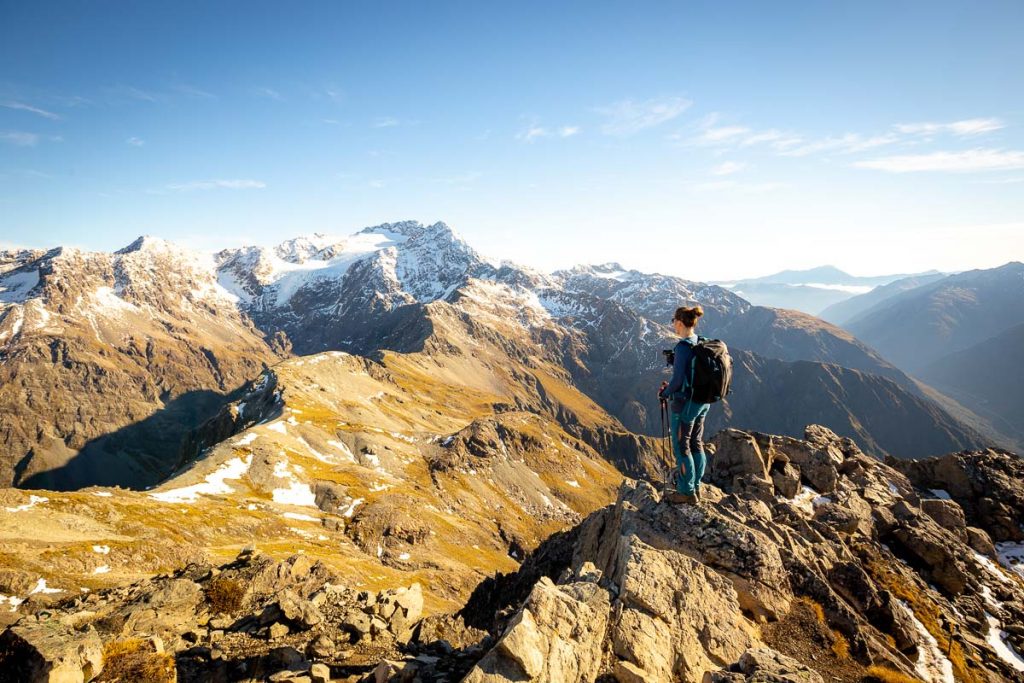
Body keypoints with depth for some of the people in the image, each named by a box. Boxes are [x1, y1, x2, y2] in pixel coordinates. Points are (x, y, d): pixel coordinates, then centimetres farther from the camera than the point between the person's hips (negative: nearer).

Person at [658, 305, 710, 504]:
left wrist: (665, 393, -3)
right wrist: (671, 387, 16)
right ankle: (696, 487, 29)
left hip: (685, 404, -8)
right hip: (703, 402, 8)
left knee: (681, 447, 4)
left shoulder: (683, 347, -21)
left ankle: (687, 492, 12)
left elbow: (678, 380, -22)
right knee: (696, 444, 17)